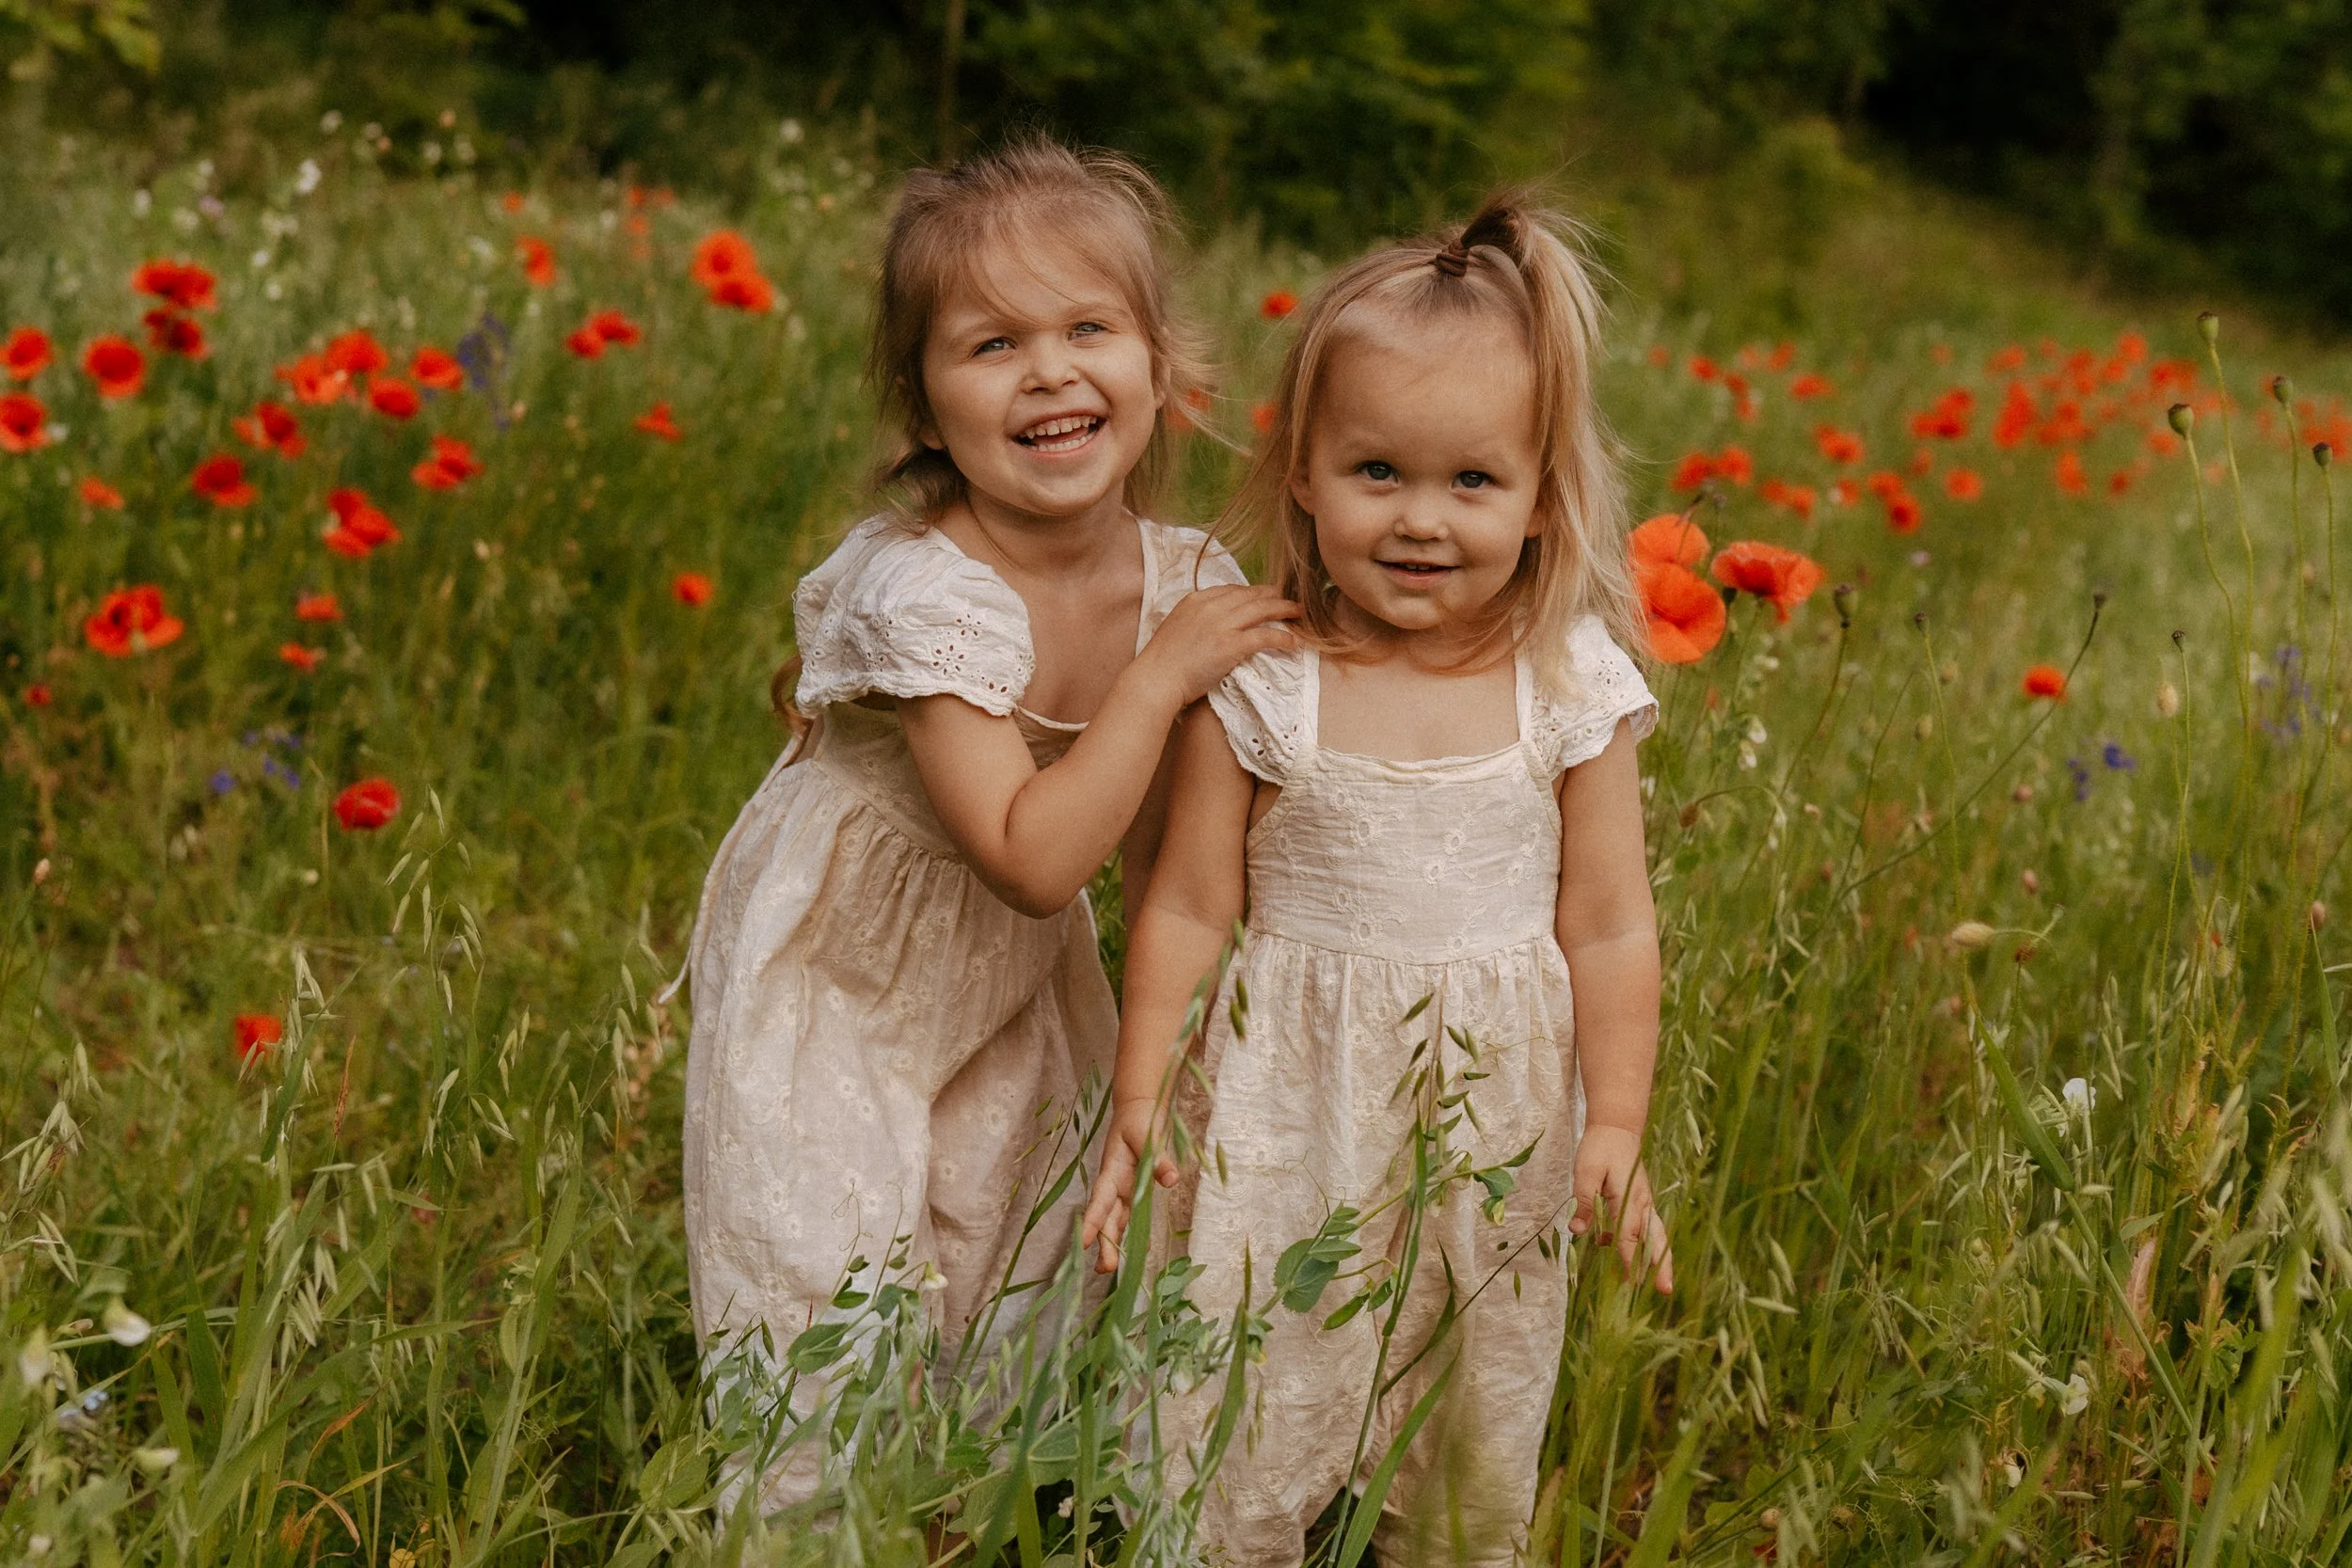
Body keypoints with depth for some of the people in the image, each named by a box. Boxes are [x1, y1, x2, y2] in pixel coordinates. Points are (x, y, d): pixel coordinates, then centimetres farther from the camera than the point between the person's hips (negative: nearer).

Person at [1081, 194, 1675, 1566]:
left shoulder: (1571, 689, -8)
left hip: (1491, 1125, 1)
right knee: (1234, 1449, 3)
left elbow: (1609, 930, -2)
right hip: (1287, 1112, -1)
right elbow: (1190, 910, -3)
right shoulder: (1258, 684, -11)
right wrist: (1139, 1111, -3)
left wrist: (1616, 1129, -3)